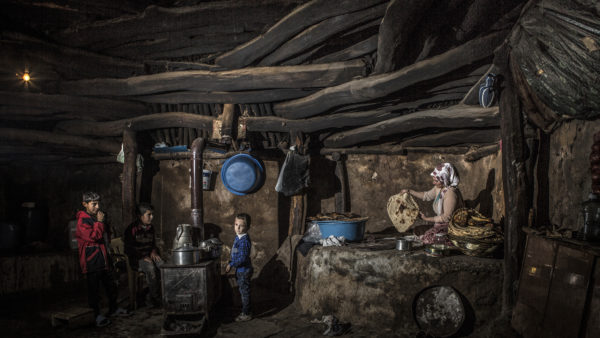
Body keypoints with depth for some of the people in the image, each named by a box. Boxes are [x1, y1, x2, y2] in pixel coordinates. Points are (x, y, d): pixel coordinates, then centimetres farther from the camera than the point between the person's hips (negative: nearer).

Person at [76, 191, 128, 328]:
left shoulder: (97, 217, 16)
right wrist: (100, 222, -17)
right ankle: (97, 314, 10)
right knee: (94, 288, 0)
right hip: (91, 260, -8)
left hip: (103, 258, 9)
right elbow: (93, 236, -24)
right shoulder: (83, 220, -12)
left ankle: (113, 309, 29)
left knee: (111, 285, 15)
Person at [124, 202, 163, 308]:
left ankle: (152, 296, -15)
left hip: (150, 256, 6)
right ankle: (155, 296, -22)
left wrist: (153, 252, 2)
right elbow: (128, 249, -9)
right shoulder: (132, 229, -7)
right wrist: (143, 257, -18)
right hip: (137, 259, -5)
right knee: (150, 268, -35)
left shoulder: (150, 228, 12)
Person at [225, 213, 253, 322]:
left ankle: (246, 314, 15)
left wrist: (231, 264, -20)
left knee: (244, 292, 3)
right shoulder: (238, 238, 6)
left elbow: (242, 258, -27)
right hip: (240, 270, 10)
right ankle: (244, 310, 34)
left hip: (244, 271, -10)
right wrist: (231, 264, 11)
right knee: (242, 291, 20)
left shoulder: (244, 240, -24)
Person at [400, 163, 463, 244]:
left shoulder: (450, 193, -25)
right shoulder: (439, 188, 2)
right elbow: (427, 195, 21)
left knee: (428, 237, -23)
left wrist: (428, 219, -17)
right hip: (442, 223, 8)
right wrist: (409, 191, 17)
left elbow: (446, 217, -24)